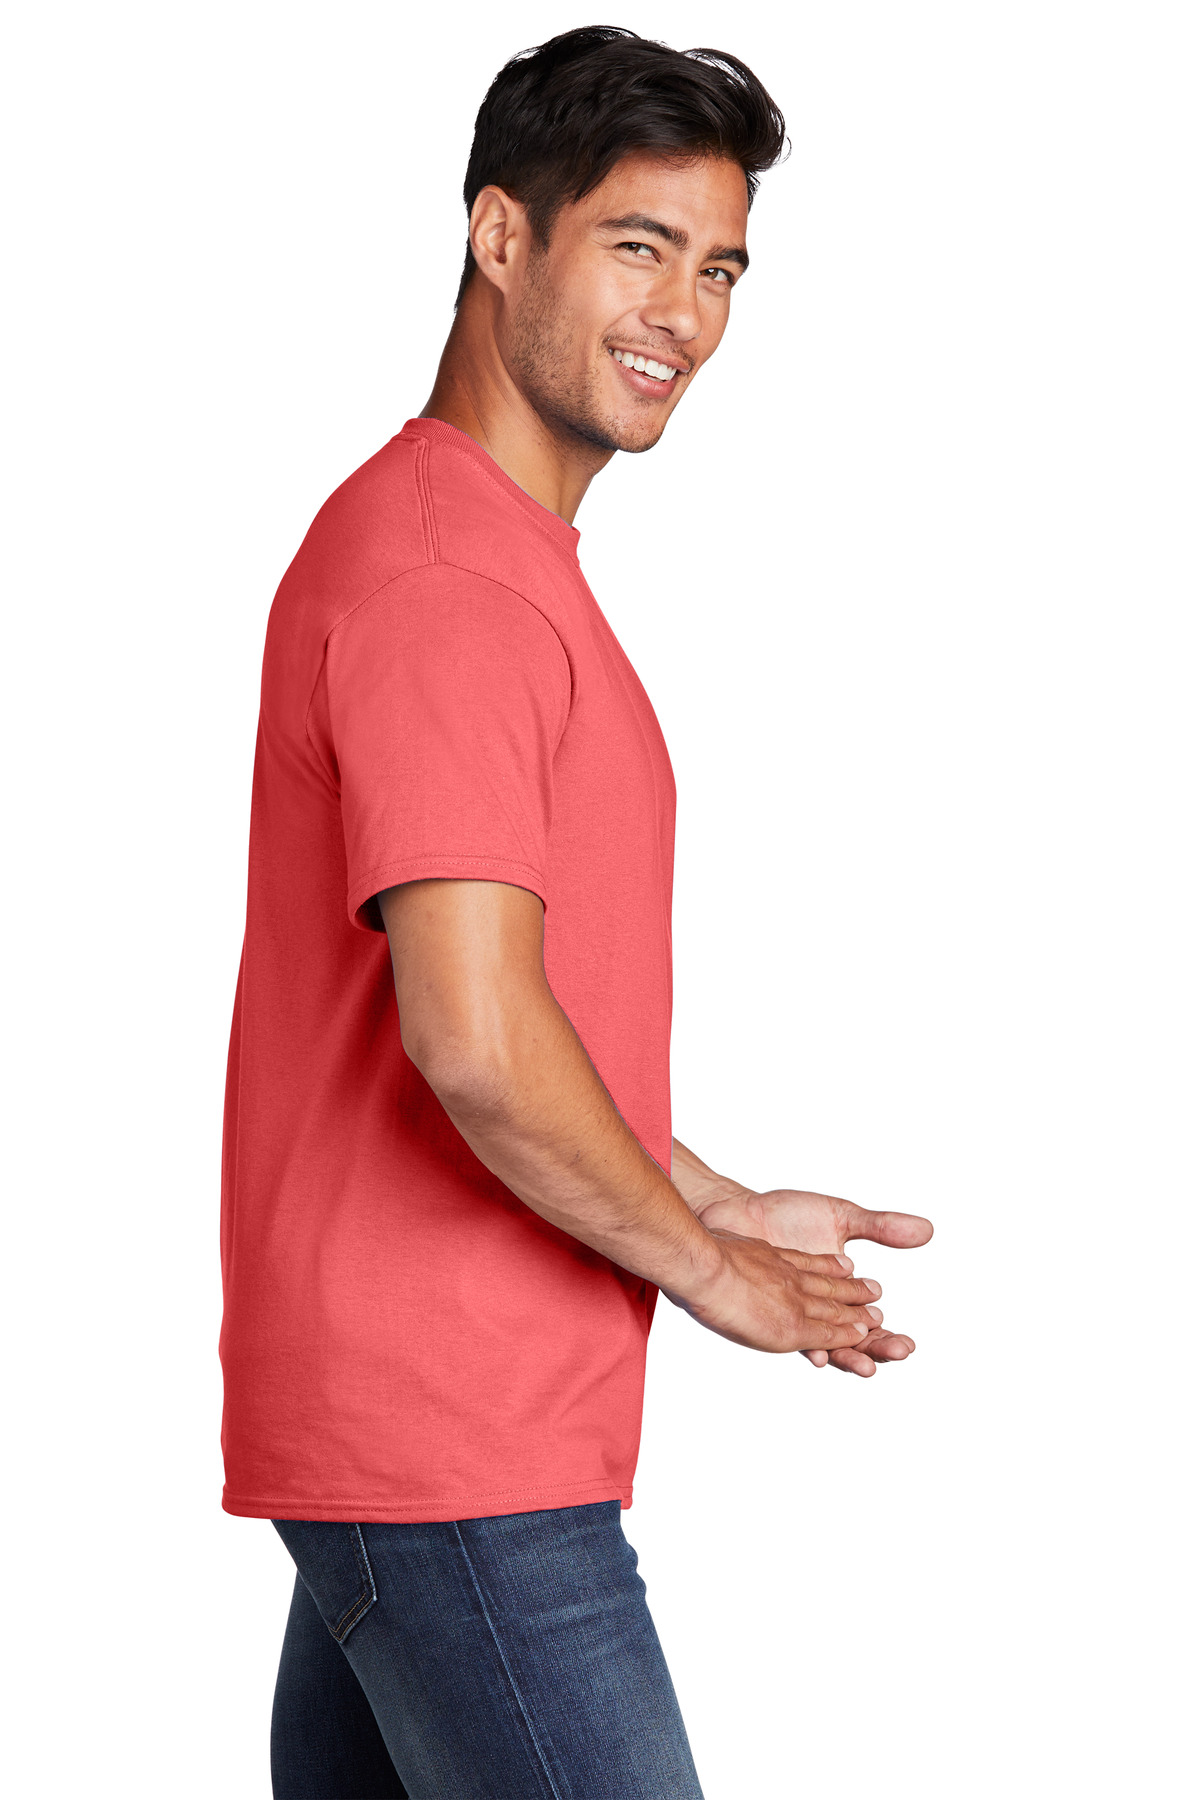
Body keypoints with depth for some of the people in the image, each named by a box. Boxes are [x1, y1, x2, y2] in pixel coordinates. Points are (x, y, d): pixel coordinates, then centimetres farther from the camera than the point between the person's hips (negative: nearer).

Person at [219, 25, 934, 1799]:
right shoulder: (442, 574, -17)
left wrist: (724, 1205, 18)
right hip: (454, 1454, -10)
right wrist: (703, 1267, -12)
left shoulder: (509, 560, 17)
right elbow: (475, 1039, -26)